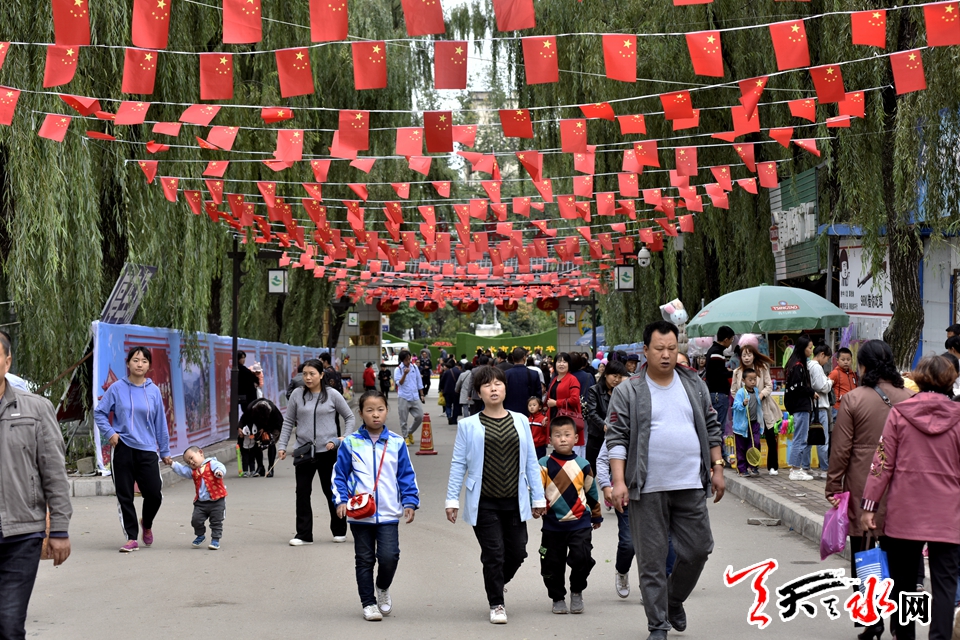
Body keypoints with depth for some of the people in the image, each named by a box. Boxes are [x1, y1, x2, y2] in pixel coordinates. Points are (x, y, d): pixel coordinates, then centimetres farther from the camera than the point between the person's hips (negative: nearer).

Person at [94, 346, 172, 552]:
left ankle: (146, 524, 26)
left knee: (154, 494, -4)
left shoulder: (153, 391, 3)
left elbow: (160, 423, 9)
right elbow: (99, 412, 5)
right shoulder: (117, 388, -2)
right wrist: (109, 433, -10)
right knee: (125, 496, 3)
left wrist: (165, 452, 11)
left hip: (147, 450, 1)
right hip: (122, 449, -1)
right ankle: (131, 538, 14)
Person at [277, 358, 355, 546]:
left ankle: (339, 531, 24)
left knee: (331, 491, 10)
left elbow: (349, 417, 8)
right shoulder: (297, 395, 1)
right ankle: (303, 534, 7)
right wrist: (282, 446, 0)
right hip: (304, 451, 1)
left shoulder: (332, 395, -2)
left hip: (328, 451, -1)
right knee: (302, 492, 0)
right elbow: (288, 422, 6)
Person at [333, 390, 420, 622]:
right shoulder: (351, 443, -2)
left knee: (389, 557, -11)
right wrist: (341, 500, -8)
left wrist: (410, 502, 1)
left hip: (388, 514, 0)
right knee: (364, 560, 8)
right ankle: (368, 603, 22)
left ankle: (383, 588, 19)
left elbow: (406, 475, 8)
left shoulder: (396, 443, 1)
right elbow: (339, 474, 4)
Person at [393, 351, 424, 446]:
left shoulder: (414, 368, 8)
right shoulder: (398, 370, -4)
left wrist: (421, 395, 12)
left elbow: (419, 381, 14)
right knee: (403, 420, 2)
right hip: (403, 398, -3)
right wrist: (405, 374, -28)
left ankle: (410, 433, 21)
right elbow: (399, 383, -13)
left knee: (420, 417, 0)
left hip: (415, 397, 4)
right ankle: (405, 437, 15)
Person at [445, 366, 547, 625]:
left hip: (515, 502, 3)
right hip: (484, 503, -3)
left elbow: (531, 462, 8)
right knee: (494, 554, -1)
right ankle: (496, 604, 17)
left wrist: (538, 497, 6)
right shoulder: (469, 425, -1)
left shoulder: (520, 421, 6)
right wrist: (452, 500, -4)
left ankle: (496, 583, 38)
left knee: (517, 552, 7)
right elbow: (458, 464, 0)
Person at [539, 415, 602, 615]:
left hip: (580, 523, 0)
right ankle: (558, 598, 27)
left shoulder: (583, 465, 5)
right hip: (552, 525, 0)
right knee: (552, 565, 7)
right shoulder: (545, 465, -2)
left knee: (582, 559, -13)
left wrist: (596, 516, 23)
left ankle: (577, 592, 13)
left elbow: (591, 492, 15)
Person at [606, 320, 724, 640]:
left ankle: (675, 600, 31)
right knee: (652, 560, 1)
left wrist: (717, 468, 11)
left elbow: (711, 429, 17)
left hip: (690, 486, 3)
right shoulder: (628, 392, -2)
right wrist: (618, 481, -13)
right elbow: (617, 439, -5)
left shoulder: (694, 385, 10)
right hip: (648, 490, -3)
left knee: (698, 548, 5)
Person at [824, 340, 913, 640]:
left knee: (861, 556, 7)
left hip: (861, 488, -3)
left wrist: (833, 488, 2)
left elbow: (840, 449, -7)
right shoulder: (908, 398, 0)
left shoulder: (853, 399, -9)